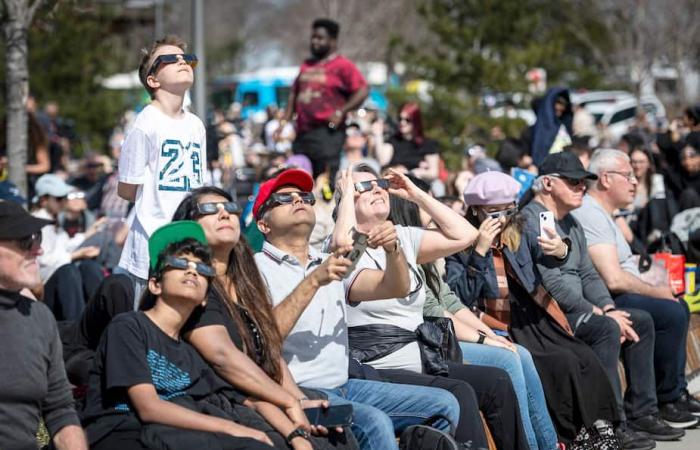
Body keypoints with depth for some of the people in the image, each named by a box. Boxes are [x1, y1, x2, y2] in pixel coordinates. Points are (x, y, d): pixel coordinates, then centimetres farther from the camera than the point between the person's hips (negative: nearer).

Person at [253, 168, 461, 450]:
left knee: (443, 404, -5)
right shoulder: (258, 268, -1)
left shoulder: (332, 264, 20)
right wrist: (314, 281, -22)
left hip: (343, 386, 7)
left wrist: (393, 250, -12)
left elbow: (395, 288, 8)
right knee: (374, 423, -31)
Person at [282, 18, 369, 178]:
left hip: (326, 133, -8)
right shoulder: (306, 65, 20)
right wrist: (285, 120, 17)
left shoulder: (342, 66, -3)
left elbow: (362, 91, -11)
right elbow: (295, 93, 26)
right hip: (302, 133, 8)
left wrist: (341, 112, -15)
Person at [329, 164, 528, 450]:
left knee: (497, 382, -7)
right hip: (377, 370, -8)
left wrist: (416, 195, 12)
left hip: (420, 362, 8)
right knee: (458, 394, -28)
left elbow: (464, 234, 11)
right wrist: (347, 195, -11)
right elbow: (343, 241, -29)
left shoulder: (404, 237, 16)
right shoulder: (349, 247, -3)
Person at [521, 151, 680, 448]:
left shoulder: (571, 223, 18)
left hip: (576, 310, 10)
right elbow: (552, 284, -22)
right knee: (606, 329, -30)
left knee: (642, 321, 6)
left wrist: (609, 309, -2)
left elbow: (588, 274, 16)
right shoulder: (532, 220, -15)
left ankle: (641, 411, 7)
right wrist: (598, 314, -19)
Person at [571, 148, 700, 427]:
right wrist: (655, 292, -13)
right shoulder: (591, 215, -19)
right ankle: (665, 401, -12)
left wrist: (655, 288, 6)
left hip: (617, 295, 12)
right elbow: (614, 279, -26)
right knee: (671, 314, -24)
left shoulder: (601, 213, 17)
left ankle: (677, 391, 23)